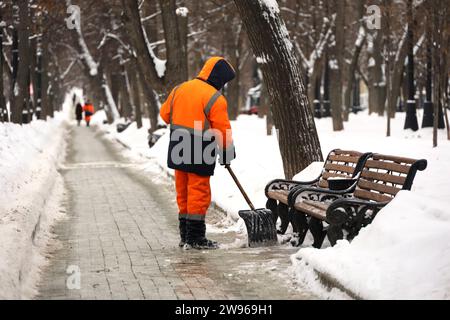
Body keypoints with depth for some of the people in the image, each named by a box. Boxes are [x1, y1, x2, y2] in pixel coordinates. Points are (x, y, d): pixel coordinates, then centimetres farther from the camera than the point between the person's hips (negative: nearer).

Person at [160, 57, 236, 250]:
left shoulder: (180, 89, 10)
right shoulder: (215, 99, -12)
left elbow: (165, 113, 17)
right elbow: (222, 130, -10)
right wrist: (227, 153, 3)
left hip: (178, 152, 7)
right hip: (199, 154, -7)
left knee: (183, 193, 14)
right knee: (199, 193, -1)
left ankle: (185, 237, 22)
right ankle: (195, 238, 2)